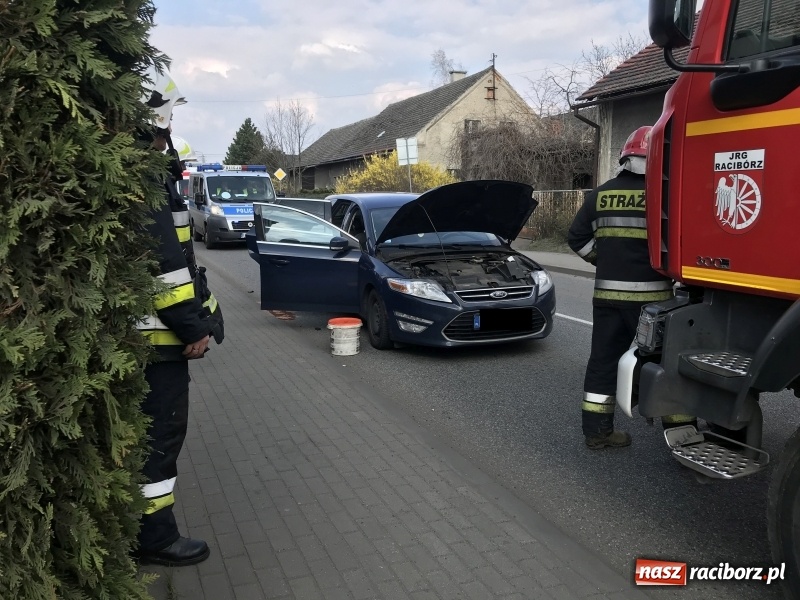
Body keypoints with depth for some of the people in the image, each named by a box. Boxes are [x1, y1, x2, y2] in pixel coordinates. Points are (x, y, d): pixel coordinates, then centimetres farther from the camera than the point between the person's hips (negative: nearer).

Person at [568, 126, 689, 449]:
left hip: (607, 292, 4)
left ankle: (597, 430, 16)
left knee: (603, 360, 11)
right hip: (650, 294, -4)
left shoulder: (601, 194, 7)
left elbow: (577, 238, 10)